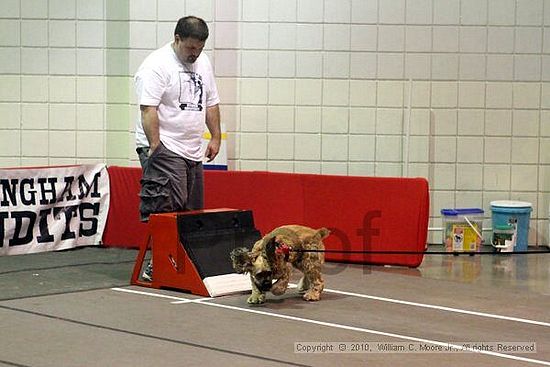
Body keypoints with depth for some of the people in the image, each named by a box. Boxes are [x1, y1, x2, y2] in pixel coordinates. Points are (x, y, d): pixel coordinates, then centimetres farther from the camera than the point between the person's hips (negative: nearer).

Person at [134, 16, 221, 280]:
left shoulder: (203, 63, 15)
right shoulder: (157, 65, -10)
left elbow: (211, 103, 22)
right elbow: (148, 109, -17)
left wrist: (216, 137, 16)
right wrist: (155, 147, -22)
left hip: (192, 151, 8)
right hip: (164, 149, -8)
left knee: (192, 213, 7)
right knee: (167, 211, -15)